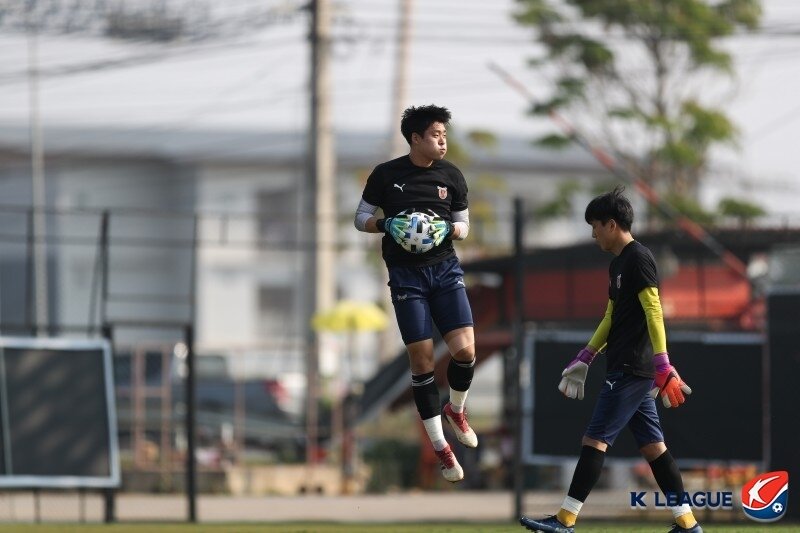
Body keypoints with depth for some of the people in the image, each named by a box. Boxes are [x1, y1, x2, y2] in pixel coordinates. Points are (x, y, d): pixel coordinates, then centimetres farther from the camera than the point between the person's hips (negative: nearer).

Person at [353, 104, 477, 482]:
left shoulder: (451, 176, 5)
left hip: (445, 267, 2)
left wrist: (449, 229, -10)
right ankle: (440, 448, 6)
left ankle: (456, 409, 20)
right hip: (405, 274, -2)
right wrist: (386, 225, -14)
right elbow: (362, 217, 6)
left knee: (464, 349, -13)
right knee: (421, 360, -4)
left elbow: (464, 224, 13)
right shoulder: (386, 175, -2)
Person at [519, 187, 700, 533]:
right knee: (652, 445, 7)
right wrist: (584, 359, 24)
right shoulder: (618, 264, 18)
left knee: (595, 439, -8)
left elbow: (654, 312, -18)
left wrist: (663, 366, -24)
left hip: (631, 370, -10)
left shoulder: (638, 258, -11)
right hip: (631, 370, 10)